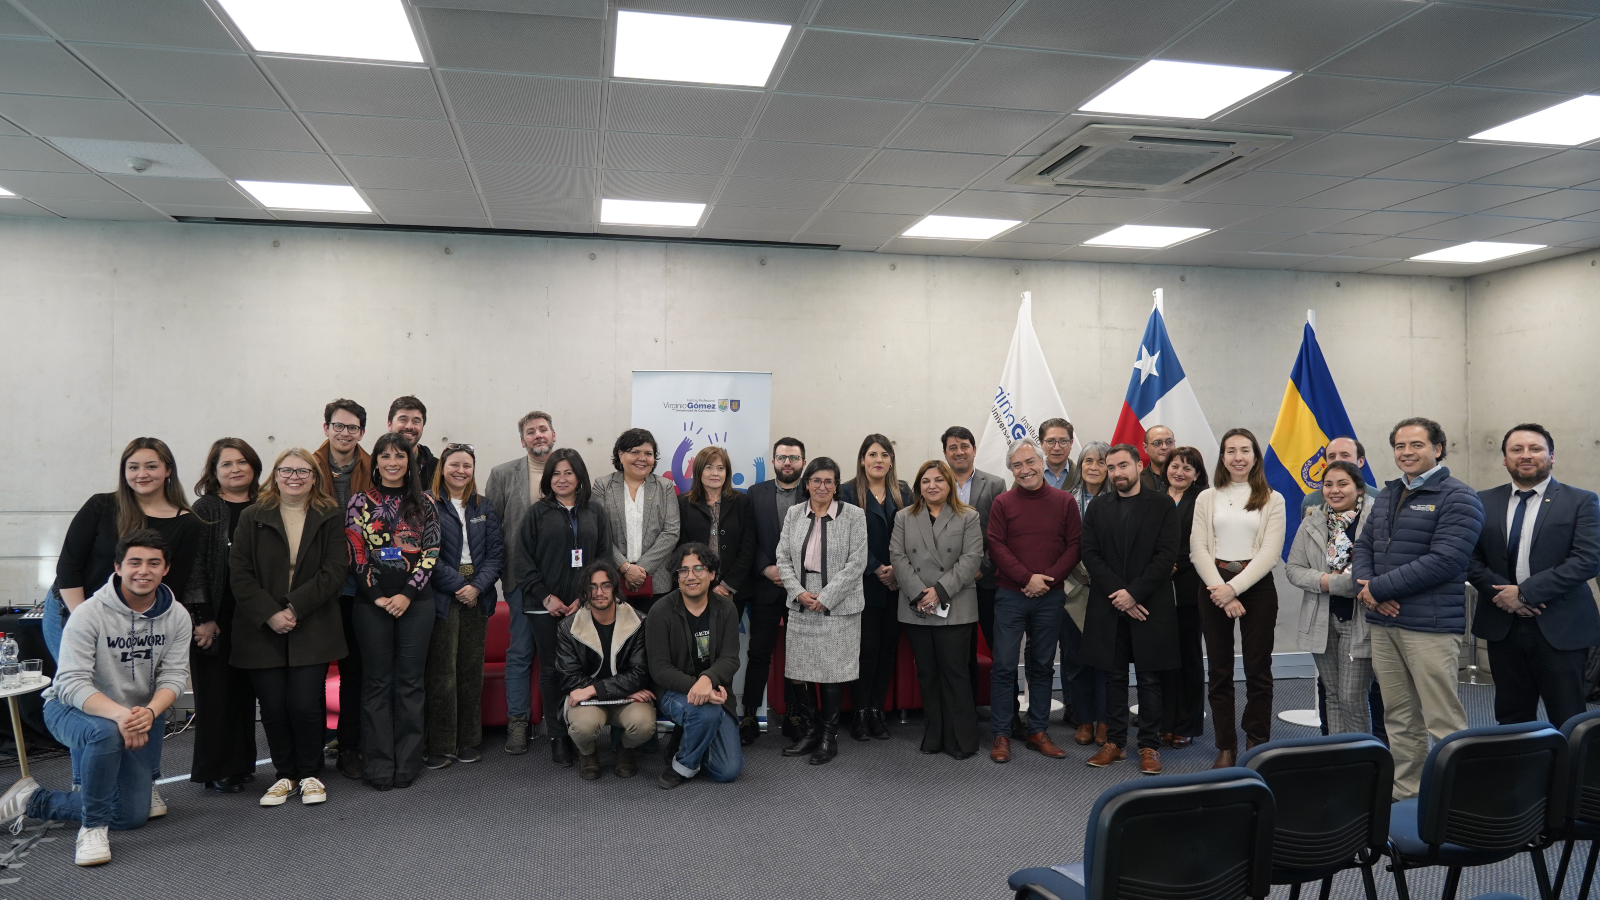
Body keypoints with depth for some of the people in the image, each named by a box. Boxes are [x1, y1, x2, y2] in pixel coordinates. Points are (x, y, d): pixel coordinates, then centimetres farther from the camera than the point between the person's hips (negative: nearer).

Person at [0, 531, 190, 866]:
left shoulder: (177, 616, -10)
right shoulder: (90, 613, -22)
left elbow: (174, 675, -12)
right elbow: (72, 684, -27)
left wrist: (149, 712, -34)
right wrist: (119, 714, -44)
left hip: (139, 715, 5)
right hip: (72, 708, -5)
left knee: (132, 816, 4)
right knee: (106, 732, -42)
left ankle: (32, 801, 25)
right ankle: (93, 828, -19)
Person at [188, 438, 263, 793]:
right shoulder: (204, 509, -2)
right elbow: (194, 565, -7)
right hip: (216, 617, -3)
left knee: (246, 691, 10)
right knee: (216, 691, 1)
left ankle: (242, 763, 21)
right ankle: (217, 770, 12)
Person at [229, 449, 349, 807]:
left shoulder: (331, 518, 4)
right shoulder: (252, 519, 6)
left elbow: (334, 572, -5)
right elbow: (239, 574, 0)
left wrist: (293, 608, -13)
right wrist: (270, 614, -12)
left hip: (312, 631, -1)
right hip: (263, 630, 1)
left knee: (306, 704, -6)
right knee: (273, 707, 2)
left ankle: (310, 774, 15)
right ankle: (285, 775, 22)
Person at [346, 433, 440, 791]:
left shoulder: (424, 503, 5)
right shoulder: (361, 502, 3)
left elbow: (431, 553, 0)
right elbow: (356, 554, -1)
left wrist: (407, 594, -10)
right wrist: (377, 596, -9)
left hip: (416, 601, 1)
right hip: (372, 602, 0)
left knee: (410, 681, 5)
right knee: (376, 681, 4)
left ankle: (407, 763, 13)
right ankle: (378, 766, 10)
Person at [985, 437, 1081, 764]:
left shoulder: (1064, 501, 4)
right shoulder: (1002, 503, 2)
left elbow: (1074, 546, 1)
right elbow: (996, 547, -4)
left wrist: (1048, 579, -11)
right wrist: (1027, 578, -14)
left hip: (1050, 597, 1)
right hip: (1011, 596, -1)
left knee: (1043, 665, 11)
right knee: (1004, 666, 0)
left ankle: (1038, 731, 21)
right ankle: (1001, 734, 8)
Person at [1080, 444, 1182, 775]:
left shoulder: (1162, 505, 0)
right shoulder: (1098, 508, 9)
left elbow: (1167, 555, -7)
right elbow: (1090, 553, 1)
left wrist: (1134, 592, -14)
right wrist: (1117, 593, -11)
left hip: (1150, 606, -2)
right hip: (1109, 607, 3)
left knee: (1150, 678, 3)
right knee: (1114, 676, 9)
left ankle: (1150, 746, 11)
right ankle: (1114, 742, 17)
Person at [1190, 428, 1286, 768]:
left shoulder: (1271, 499, 3)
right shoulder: (1207, 498, 7)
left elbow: (1270, 551, -6)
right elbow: (1198, 549, 0)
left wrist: (1234, 587, -15)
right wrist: (1220, 590, -12)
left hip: (1256, 586, -1)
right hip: (1214, 587, 2)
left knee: (1258, 669, 4)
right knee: (1219, 670, 5)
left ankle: (1257, 746, 14)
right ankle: (1225, 747, 13)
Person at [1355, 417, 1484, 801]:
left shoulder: (1458, 498, -7)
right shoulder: (1387, 495, 16)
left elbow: (1445, 560, -17)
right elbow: (1364, 544, 15)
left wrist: (1379, 587, -15)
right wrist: (1367, 586, -6)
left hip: (1430, 625, -7)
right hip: (1383, 622, 7)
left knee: (1443, 722, -5)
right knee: (1398, 718, 14)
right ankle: (1404, 793, 24)